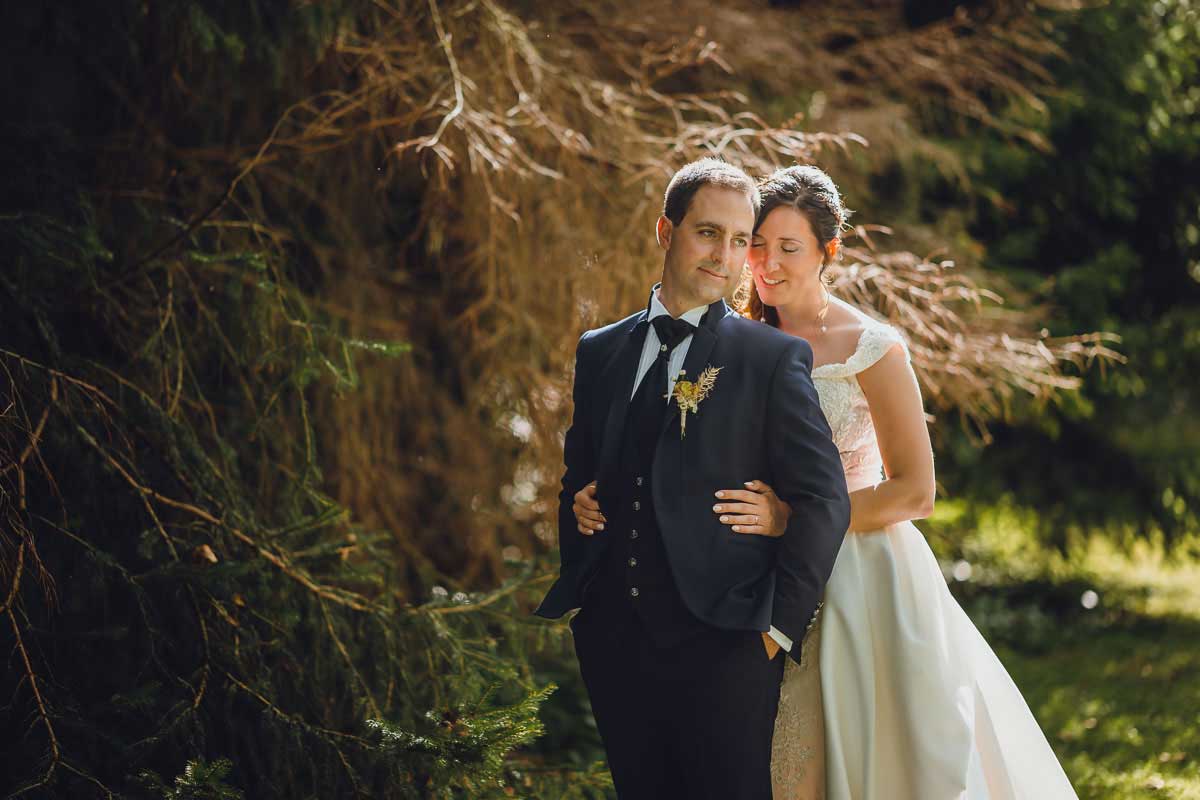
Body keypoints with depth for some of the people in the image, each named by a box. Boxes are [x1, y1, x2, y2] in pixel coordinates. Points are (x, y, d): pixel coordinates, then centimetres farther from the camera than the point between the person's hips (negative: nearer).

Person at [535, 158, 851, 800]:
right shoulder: (599, 352, 12)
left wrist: (779, 625, -9)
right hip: (611, 643, 4)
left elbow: (823, 500, -4)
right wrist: (573, 594, 7)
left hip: (721, 644, -4)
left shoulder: (775, 358, 0)